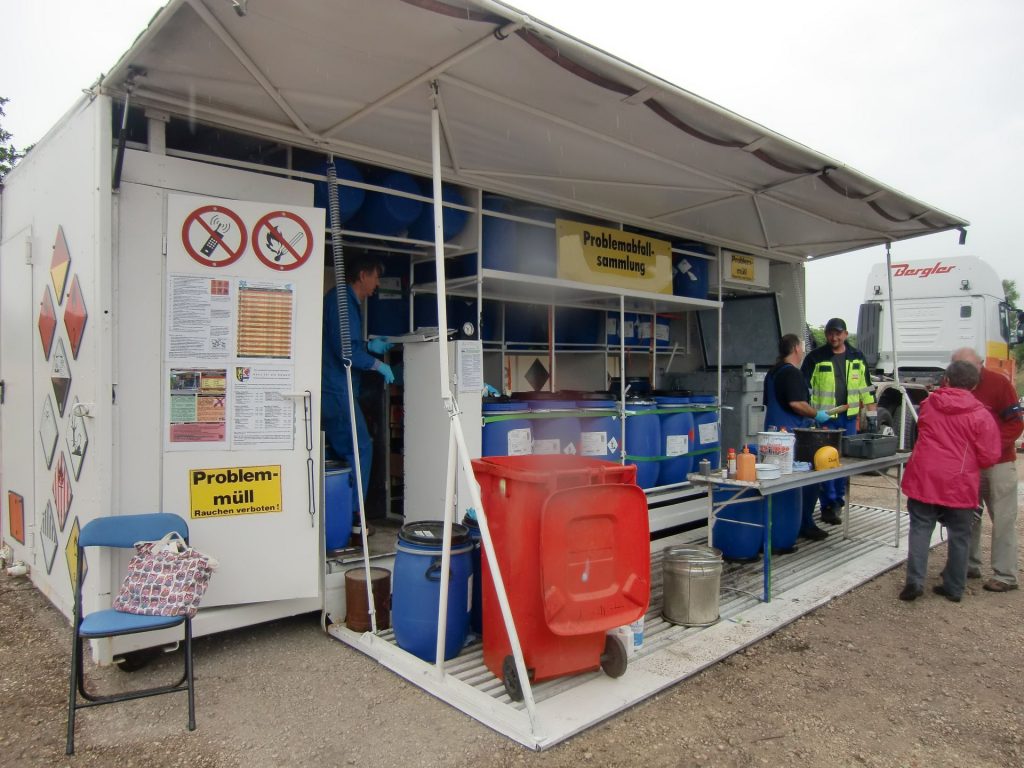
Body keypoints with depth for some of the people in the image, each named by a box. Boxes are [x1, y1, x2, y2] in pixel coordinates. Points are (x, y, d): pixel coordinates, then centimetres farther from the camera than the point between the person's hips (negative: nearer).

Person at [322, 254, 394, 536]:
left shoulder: (341, 299, 20)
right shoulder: (342, 300, -13)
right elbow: (345, 350, -20)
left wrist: (369, 346, 21)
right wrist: (378, 365, -9)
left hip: (332, 389, 10)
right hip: (337, 390, -10)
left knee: (338, 451, 13)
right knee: (359, 449, -6)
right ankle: (352, 515, -2)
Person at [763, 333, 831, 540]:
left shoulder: (773, 372, 16)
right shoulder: (792, 373, -14)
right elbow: (796, 403, -25)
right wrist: (816, 415, -10)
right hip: (791, 433, -10)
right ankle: (805, 524, 5)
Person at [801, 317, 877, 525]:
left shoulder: (856, 357, 9)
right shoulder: (815, 358, -4)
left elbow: (865, 383, 17)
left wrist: (870, 407, 13)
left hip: (849, 416, 4)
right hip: (824, 417, -4)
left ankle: (838, 499, 26)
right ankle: (829, 505, -1)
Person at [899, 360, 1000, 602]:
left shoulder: (929, 403, 2)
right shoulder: (980, 415, -7)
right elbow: (989, 457, -4)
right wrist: (965, 457, 13)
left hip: (924, 478, 1)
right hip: (959, 484, -1)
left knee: (920, 529, 8)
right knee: (959, 535, 12)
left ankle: (914, 581, 0)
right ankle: (954, 588, 20)